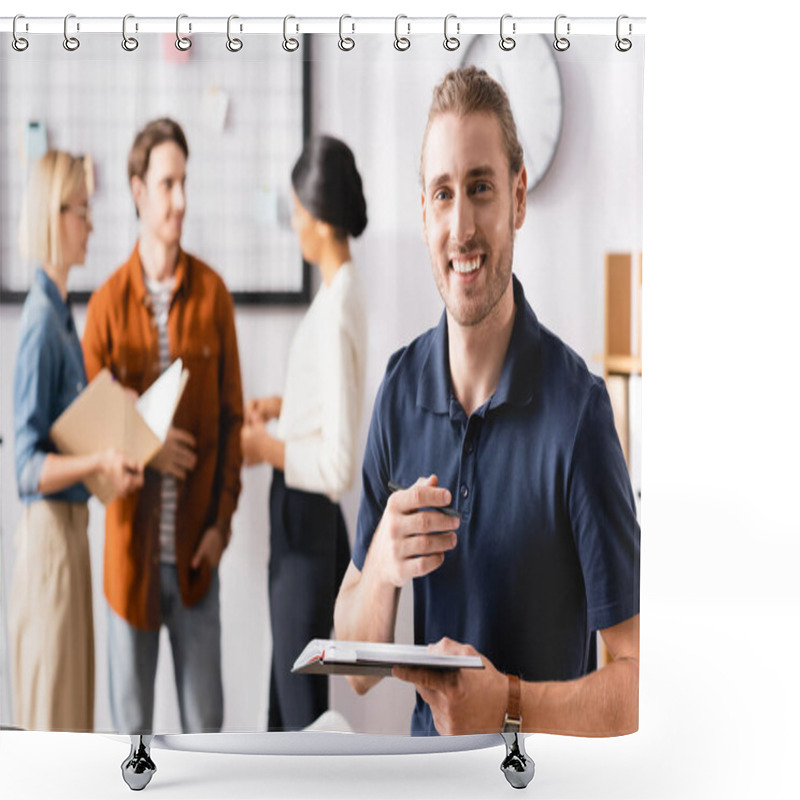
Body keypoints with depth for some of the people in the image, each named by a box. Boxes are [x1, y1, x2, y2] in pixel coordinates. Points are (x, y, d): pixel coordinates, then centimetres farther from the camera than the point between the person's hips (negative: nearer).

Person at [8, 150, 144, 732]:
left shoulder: (62, 312, 11)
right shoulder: (42, 322, -17)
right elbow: (29, 465, -20)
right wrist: (99, 462, -31)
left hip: (72, 526, 9)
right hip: (50, 534, -9)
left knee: (76, 705, 16)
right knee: (52, 713, -1)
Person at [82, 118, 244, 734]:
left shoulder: (212, 293, -1)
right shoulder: (108, 303, -4)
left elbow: (231, 416, 2)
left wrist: (222, 521, -4)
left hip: (195, 549, 1)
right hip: (131, 546, -1)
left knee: (206, 721, 10)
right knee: (131, 724, 12)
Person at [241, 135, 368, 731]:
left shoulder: (337, 313, -25)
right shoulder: (338, 290, 6)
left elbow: (339, 466, -26)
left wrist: (267, 447, -15)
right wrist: (284, 407, 10)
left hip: (310, 531, -10)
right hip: (301, 525, 10)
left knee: (304, 713, 3)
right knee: (285, 703, 22)